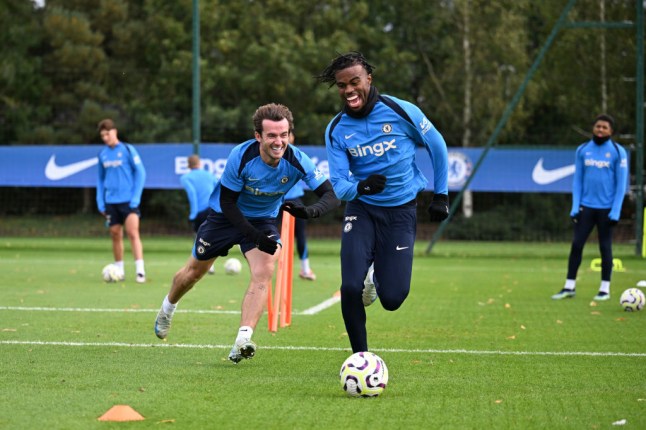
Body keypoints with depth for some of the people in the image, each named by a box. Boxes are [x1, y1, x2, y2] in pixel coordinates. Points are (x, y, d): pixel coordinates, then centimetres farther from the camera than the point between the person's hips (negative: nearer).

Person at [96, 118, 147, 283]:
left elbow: (140, 173, -3)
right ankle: (119, 270, 19)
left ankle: (140, 270, -17)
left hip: (128, 200, -5)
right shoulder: (103, 155, 9)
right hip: (111, 202, 5)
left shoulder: (127, 150, -5)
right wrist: (100, 203, 10)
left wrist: (135, 198, -10)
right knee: (116, 235, 8)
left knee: (133, 233, -14)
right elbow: (100, 180, 18)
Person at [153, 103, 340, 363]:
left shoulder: (297, 161, -27)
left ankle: (242, 342, -31)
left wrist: (309, 211, -48)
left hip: (264, 220, 1)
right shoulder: (241, 156, -31)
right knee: (194, 272, 14)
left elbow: (331, 194, -26)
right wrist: (255, 237, -33)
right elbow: (227, 201, -23)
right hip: (225, 216, -1)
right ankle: (167, 308, 46)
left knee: (264, 272, -26)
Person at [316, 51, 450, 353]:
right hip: (361, 209, 1)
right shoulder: (336, 130, -6)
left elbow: (437, 146, 4)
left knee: (392, 299, -7)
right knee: (351, 288, -18)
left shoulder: (401, 111, -12)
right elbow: (338, 184, -6)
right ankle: (360, 357, 3)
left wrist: (441, 195, 8)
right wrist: (359, 188, -30)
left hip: (401, 210, -1)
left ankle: (377, 275, 31)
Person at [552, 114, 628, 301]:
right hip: (586, 206, 3)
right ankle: (569, 287, 6)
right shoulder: (582, 150, 5)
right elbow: (578, 180, 8)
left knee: (605, 247, 3)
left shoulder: (618, 152, -3)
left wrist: (615, 212, -10)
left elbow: (621, 184, -4)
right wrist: (575, 206, 0)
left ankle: (605, 289, 12)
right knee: (576, 244, -1)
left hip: (606, 208, -2)